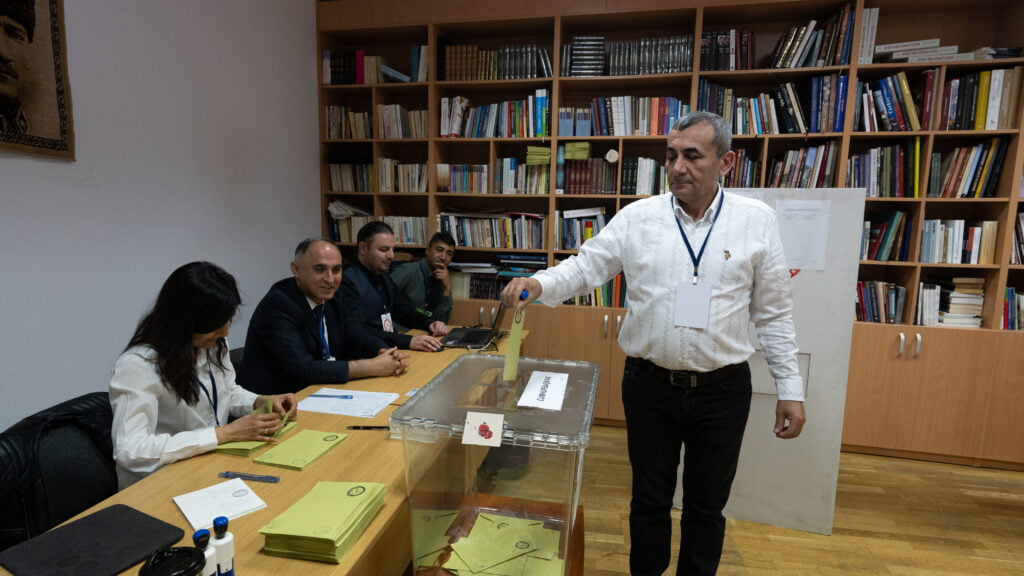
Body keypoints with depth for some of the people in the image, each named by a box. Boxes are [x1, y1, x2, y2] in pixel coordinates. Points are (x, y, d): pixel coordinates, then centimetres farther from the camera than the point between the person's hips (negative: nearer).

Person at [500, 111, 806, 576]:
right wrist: (538, 284, -26)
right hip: (649, 384, 0)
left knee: (707, 506, 19)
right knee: (649, 500, 19)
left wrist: (790, 388, 2)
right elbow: (585, 266, -6)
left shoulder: (757, 221, -2)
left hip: (722, 388, 1)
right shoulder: (638, 217, -3)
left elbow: (773, 314, 1)